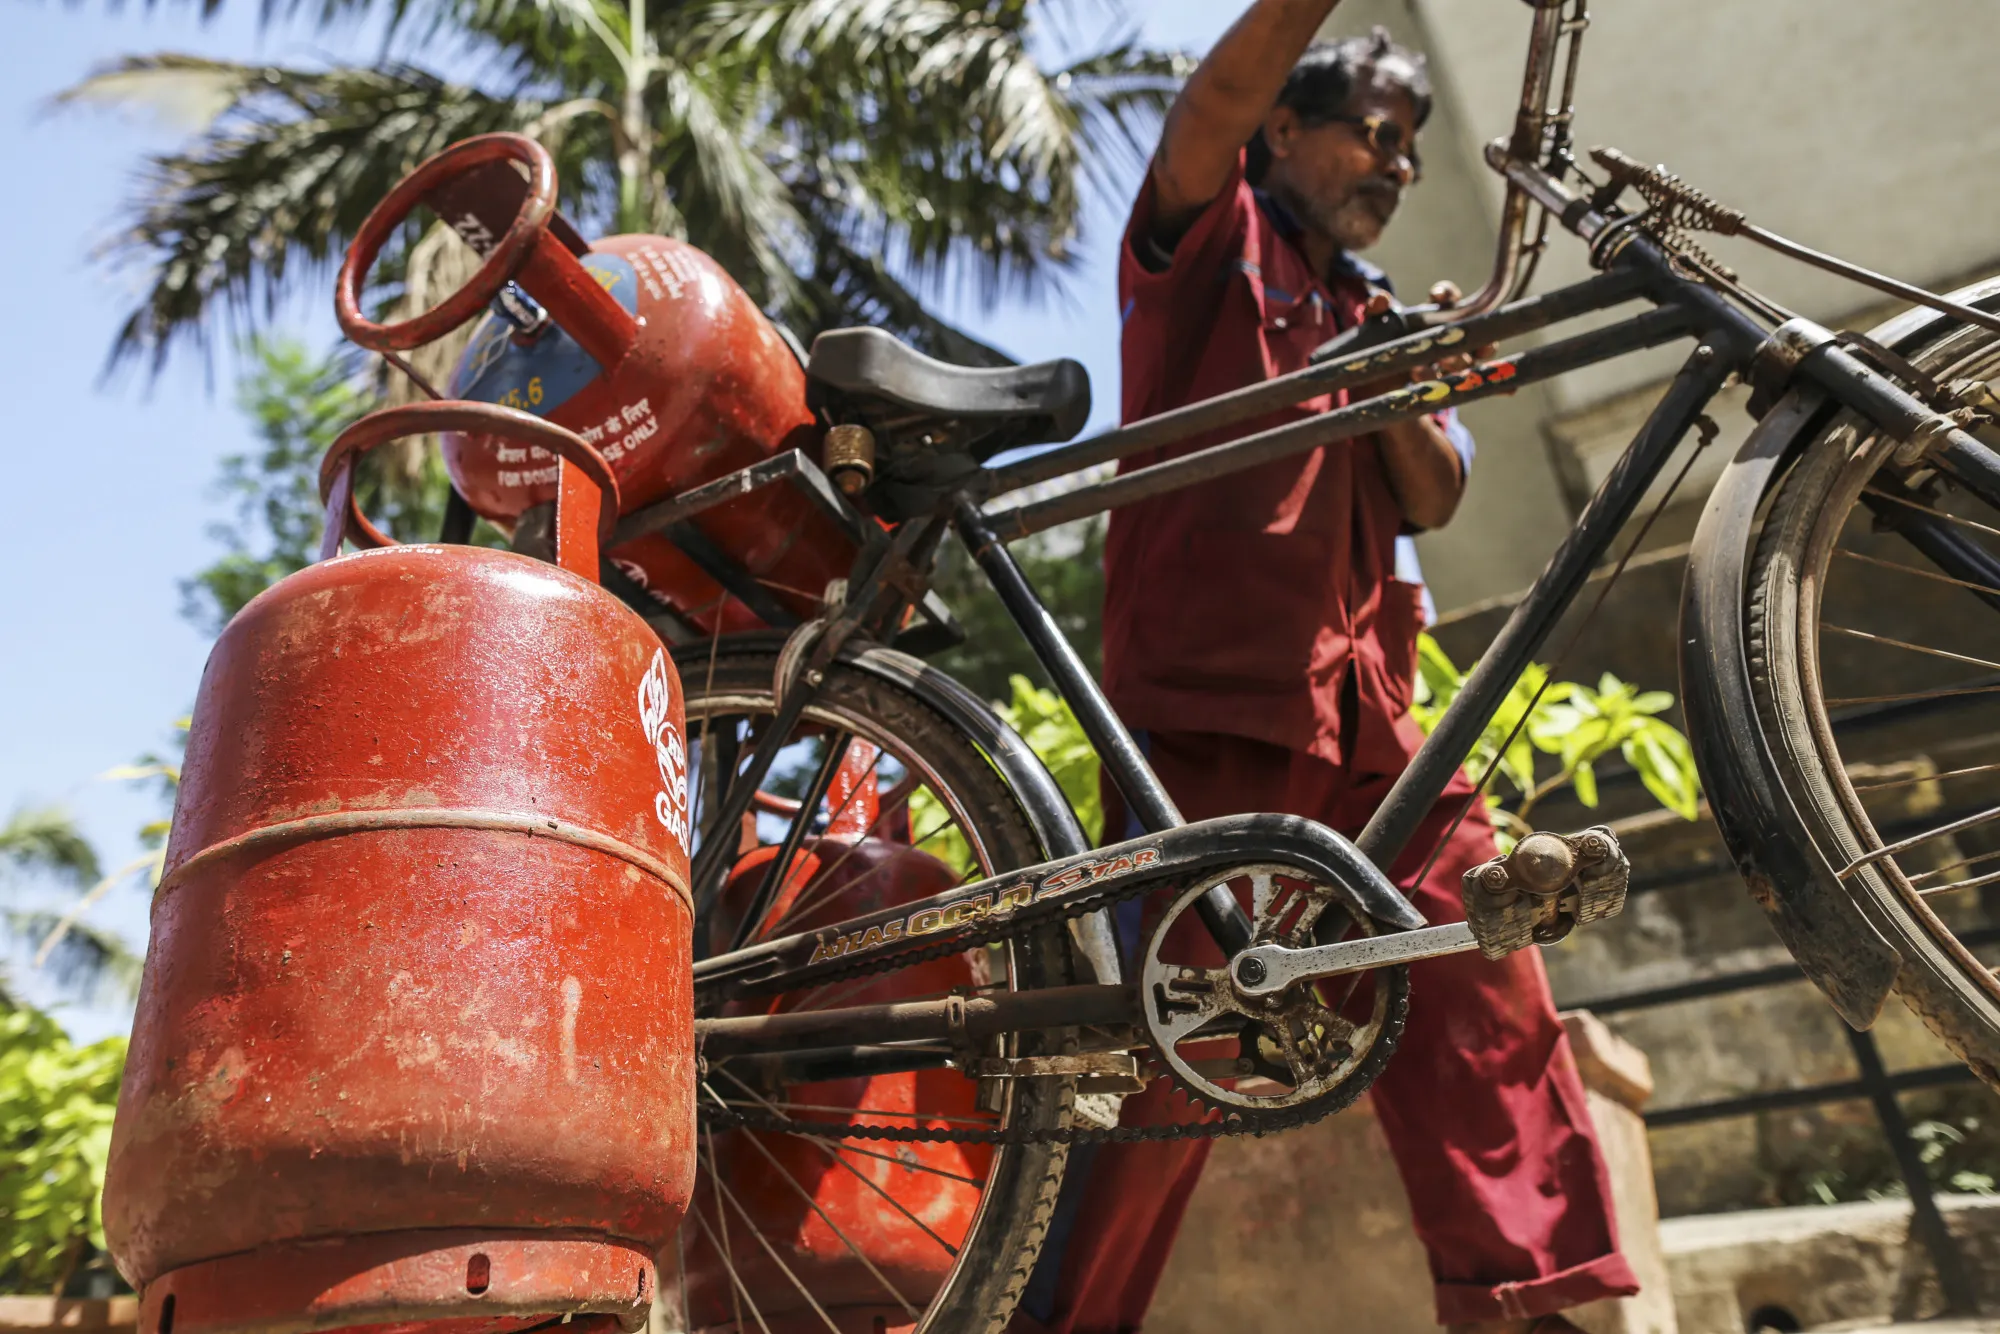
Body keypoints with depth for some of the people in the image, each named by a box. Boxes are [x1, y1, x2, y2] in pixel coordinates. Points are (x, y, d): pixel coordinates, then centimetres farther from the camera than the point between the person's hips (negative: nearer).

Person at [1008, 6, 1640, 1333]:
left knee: (1476, 968, -4)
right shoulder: (1215, 240, 12)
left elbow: (1435, 498, 17)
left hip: (1362, 700, 7)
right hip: (1214, 683, -7)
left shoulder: (1373, 313, 29)